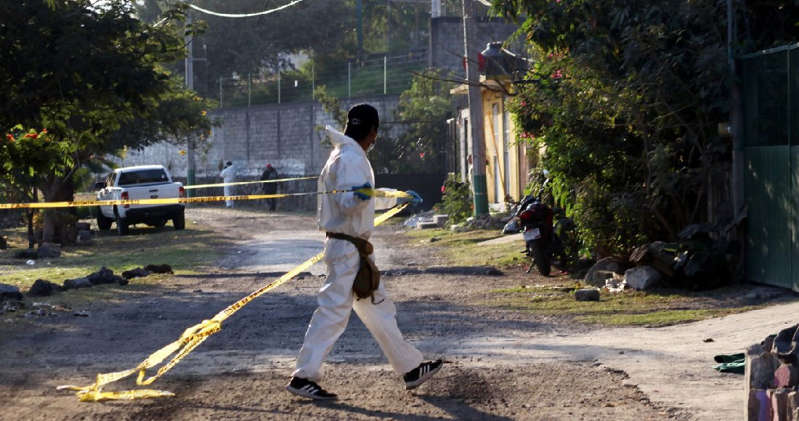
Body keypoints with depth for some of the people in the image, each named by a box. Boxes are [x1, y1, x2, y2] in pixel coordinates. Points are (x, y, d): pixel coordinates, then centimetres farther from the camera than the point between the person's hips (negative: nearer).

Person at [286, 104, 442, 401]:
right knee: (334, 310, -11)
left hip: (354, 247, 11)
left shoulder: (353, 157, 18)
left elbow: (370, 199, 31)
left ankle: (410, 368, 23)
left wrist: (399, 197, 43)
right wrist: (360, 196, -46)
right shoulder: (349, 159, -15)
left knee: (379, 309, 15)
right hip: (347, 246, -11)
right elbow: (347, 203, -26)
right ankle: (303, 377, -8)